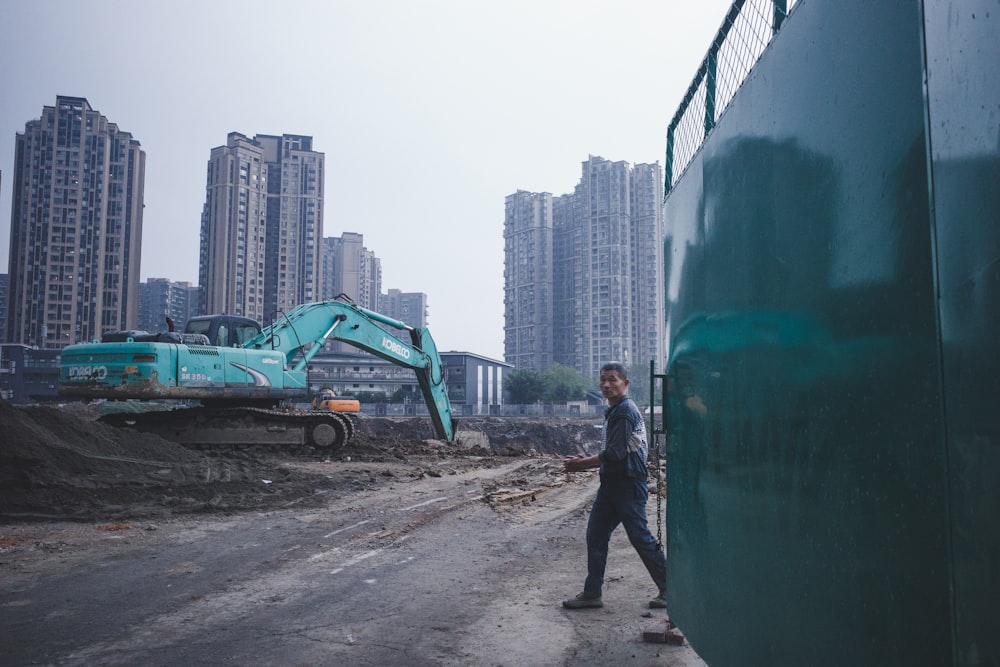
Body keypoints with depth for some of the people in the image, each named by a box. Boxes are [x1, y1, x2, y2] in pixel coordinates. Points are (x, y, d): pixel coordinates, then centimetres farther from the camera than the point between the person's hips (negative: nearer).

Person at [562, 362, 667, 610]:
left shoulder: (625, 411, -16)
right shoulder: (613, 412, 16)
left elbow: (615, 453, -22)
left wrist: (581, 464, -12)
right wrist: (585, 462, 9)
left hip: (628, 486, -10)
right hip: (611, 485, 10)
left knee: (641, 538, -1)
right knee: (595, 536, 9)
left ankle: (670, 589, 14)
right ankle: (592, 594, 16)